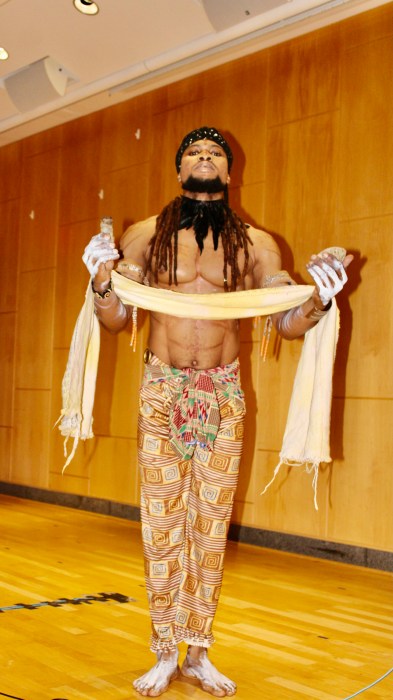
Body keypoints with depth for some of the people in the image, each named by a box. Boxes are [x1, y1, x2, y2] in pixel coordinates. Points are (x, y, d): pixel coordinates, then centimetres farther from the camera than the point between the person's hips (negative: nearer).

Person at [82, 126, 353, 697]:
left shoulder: (255, 243, 3)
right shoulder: (145, 235, 3)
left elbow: (288, 324, 2)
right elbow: (115, 319, 3)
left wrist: (320, 297, -19)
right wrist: (101, 278, -17)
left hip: (224, 394, 1)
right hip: (161, 391, 0)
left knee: (212, 527, 6)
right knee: (162, 525, 3)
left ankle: (199, 654, 21)